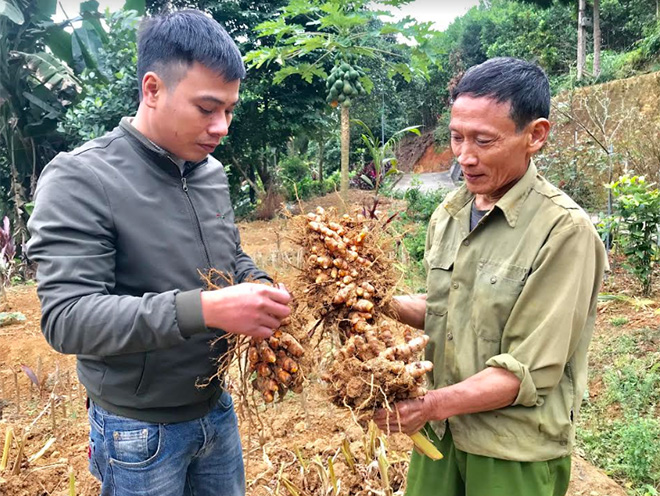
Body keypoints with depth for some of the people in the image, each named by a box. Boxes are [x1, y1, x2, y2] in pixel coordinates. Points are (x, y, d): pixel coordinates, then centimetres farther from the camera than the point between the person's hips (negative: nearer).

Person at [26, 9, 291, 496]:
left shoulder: (212, 171, -1)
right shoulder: (79, 179, -19)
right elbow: (67, 318, -26)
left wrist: (260, 289, -10)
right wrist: (205, 309, -37)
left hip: (216, 408, 6)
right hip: (139, 430, -5)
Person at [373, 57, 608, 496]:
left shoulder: (564, 231, -19)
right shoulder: (448, 214, 0)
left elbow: (530, 372, -19)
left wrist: (431, 405, -25)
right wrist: (387, 304, -5)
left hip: (516, 454, -5)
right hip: (440, 430, 5)